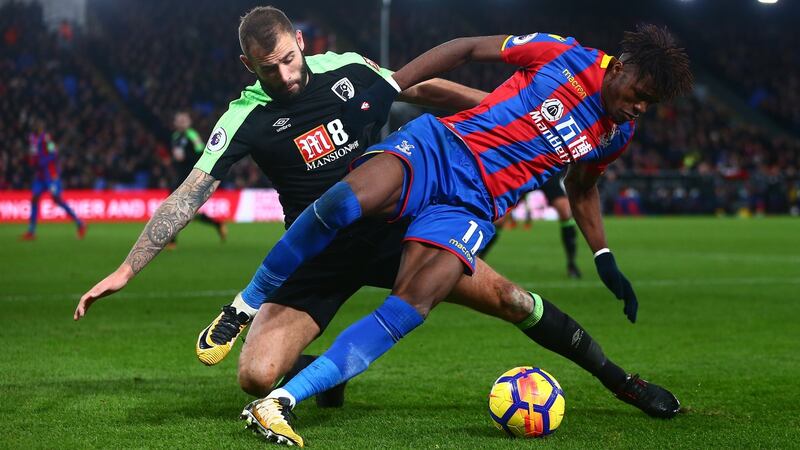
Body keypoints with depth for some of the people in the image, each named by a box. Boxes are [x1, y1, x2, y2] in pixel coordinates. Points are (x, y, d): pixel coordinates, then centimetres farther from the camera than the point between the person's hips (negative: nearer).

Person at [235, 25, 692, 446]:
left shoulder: (618, 134, 14)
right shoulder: (563, 55, 0)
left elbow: (582, 186, 32)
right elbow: (468, 48, 5)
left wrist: (605, 259, 28)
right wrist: (389, 88, -4)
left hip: (474, 206, 3)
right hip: (439, 147, -3)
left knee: (414, 302, -26)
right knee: (348, 200, -35)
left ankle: (282, 400, -28)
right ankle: (244, 308, -12)